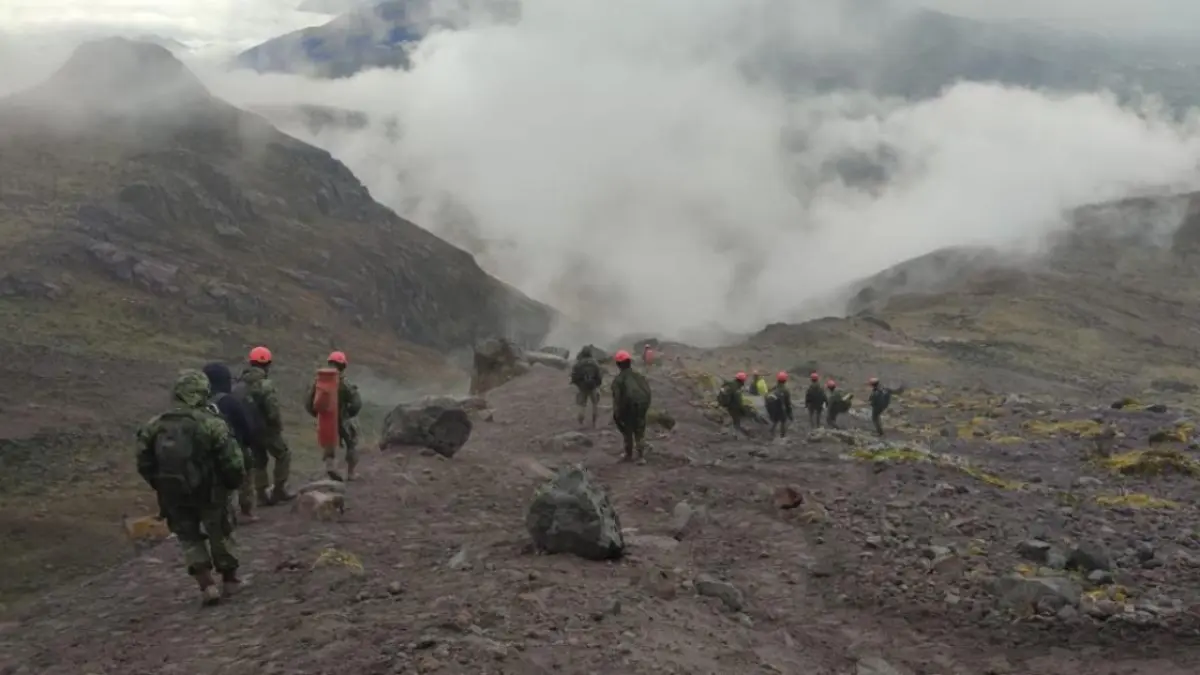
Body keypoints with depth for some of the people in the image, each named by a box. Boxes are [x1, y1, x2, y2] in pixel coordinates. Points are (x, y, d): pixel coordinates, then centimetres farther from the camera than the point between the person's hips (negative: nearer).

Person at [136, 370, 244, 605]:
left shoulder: (153, 426, -4)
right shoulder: (212, 424, -16)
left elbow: (144, 465, 2)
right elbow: (232, 462, -15)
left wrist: (163, 487, 16)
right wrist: (234, 483, 5)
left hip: (173, 496, 2)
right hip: (210, 492, -2)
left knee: (189, 538, 18)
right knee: (220, 534, 18)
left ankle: (206, 585, 8)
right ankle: (230, 579, 29)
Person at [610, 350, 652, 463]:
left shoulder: (618, 380, -12)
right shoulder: (640, 376, 2)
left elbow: (616, 398, -16)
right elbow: (648, 393, 1)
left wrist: (616, 414, -8)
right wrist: (646, 408, 9)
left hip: (627, 411, -3)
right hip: (641, 409, 3)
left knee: (627, 433, 16)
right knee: (640, 433, 11)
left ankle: (629, 455, 25)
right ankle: (641, 457, 4)